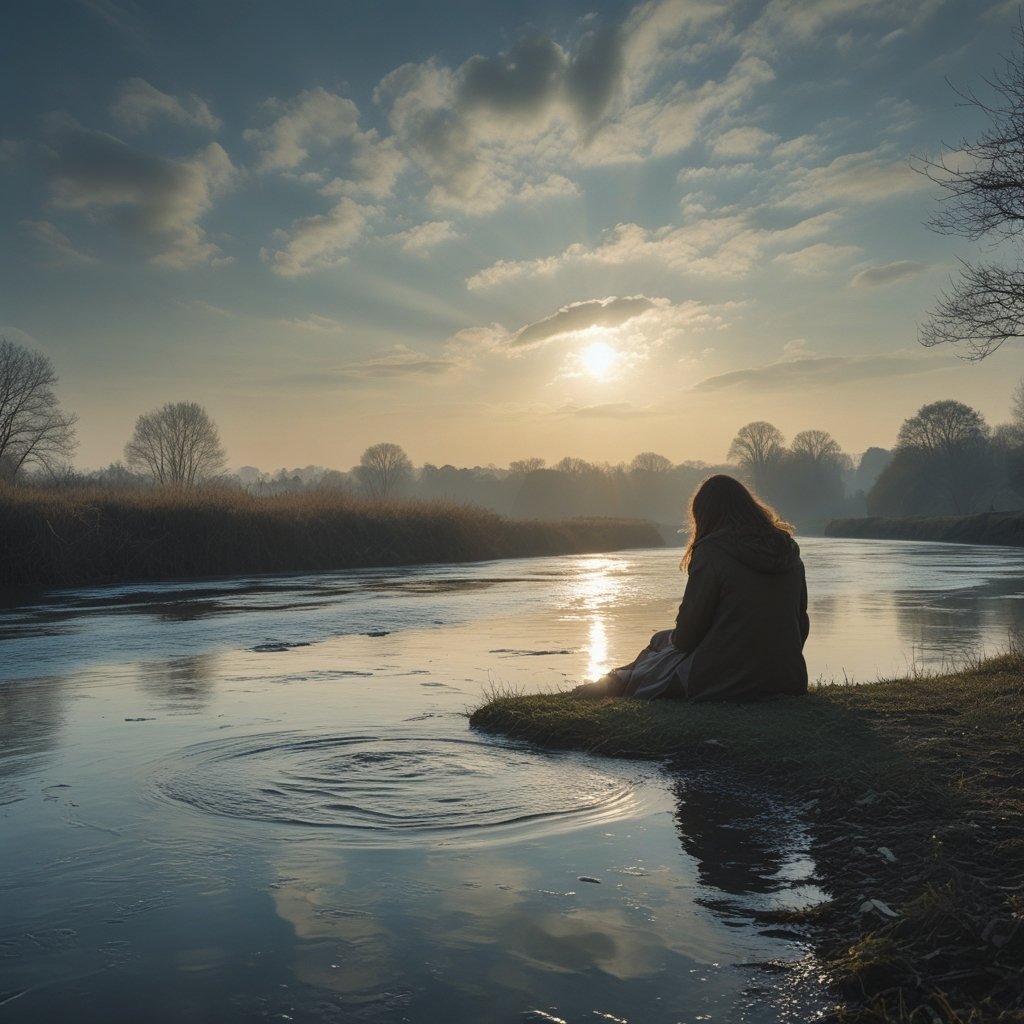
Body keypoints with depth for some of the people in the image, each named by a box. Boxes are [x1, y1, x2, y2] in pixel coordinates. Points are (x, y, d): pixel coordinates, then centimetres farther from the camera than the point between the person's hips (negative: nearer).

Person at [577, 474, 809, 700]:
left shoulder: (712, 551, -12)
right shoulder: (789, 550, 6)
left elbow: (686, 636, -8)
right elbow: (801, 625, 12)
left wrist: (669, 638, 14)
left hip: (724, 683, -6)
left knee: (661, 641, 20)